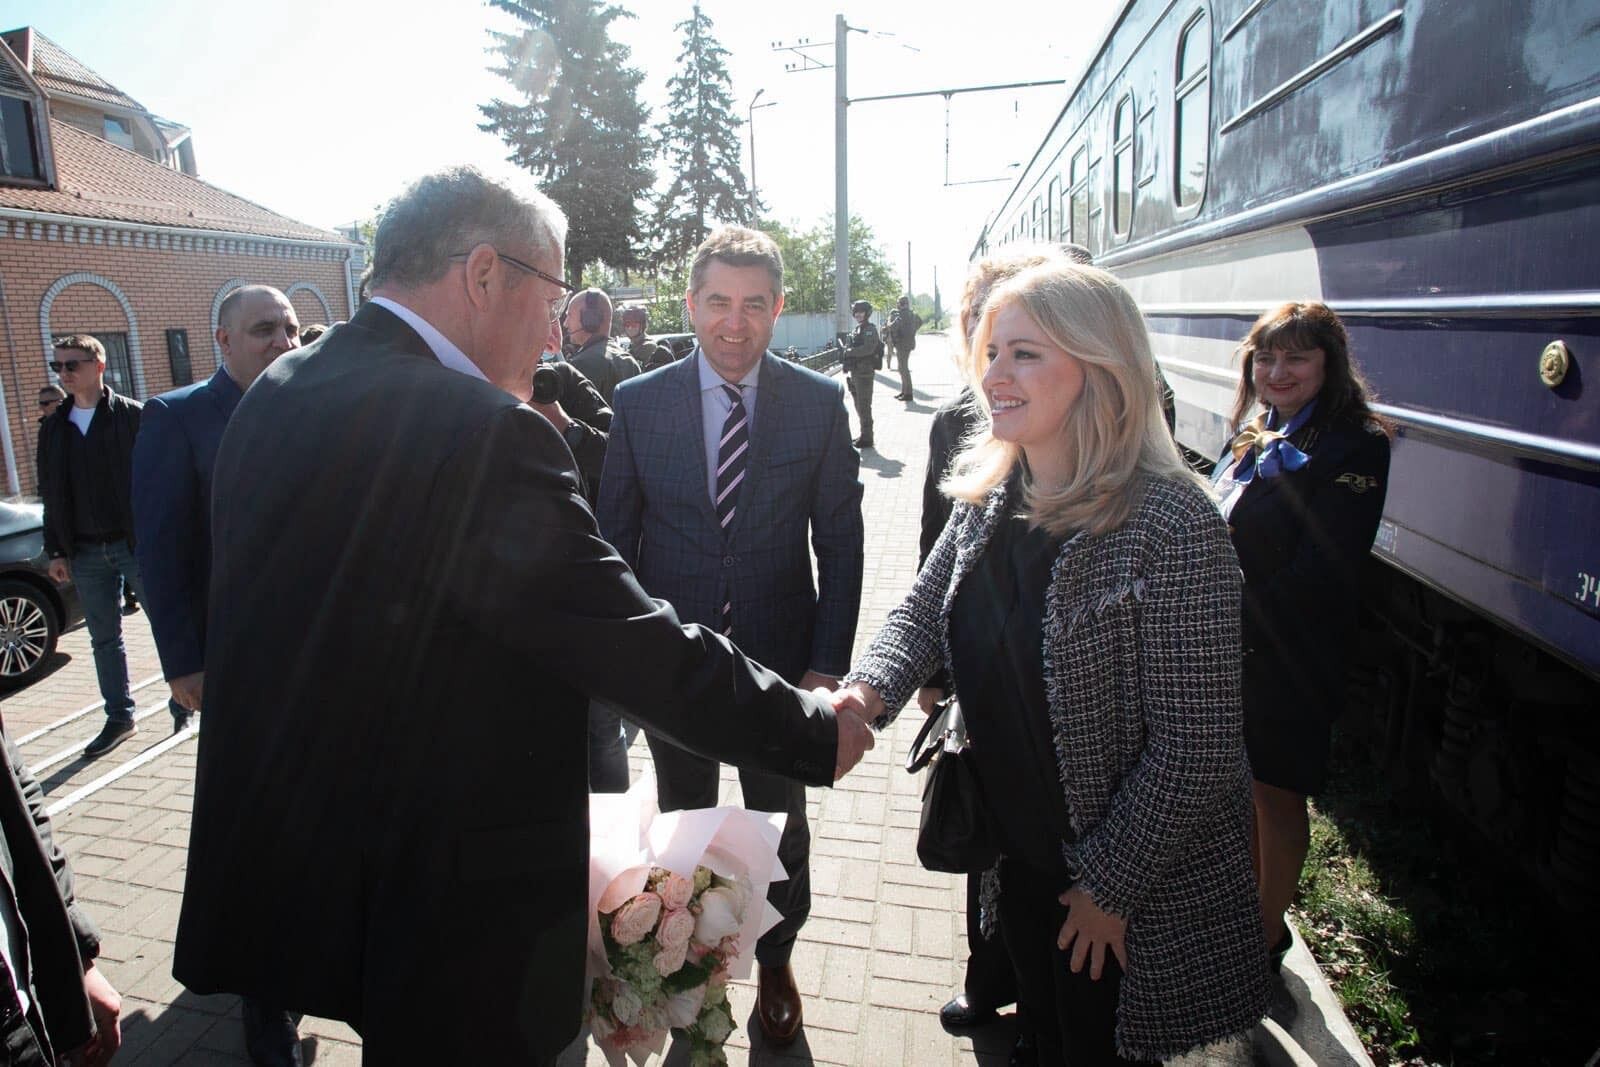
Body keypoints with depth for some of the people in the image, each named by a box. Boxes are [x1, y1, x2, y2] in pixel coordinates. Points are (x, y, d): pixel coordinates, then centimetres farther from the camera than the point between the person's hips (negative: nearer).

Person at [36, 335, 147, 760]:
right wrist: (56, 550, 9)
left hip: (137, 544, -5)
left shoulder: (133, 415, -5)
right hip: (86, 553, 5)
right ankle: (119, 717, 22)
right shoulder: (53, 427, 9)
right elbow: (50, 494, 12)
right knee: (104, 638, 11)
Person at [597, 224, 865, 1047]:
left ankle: (775, 962, 43)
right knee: (682, 825, 20)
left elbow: (840, 541, -4)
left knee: (781, 825, 18)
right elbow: (616, 538, 0)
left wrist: (827, 662, -9)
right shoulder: (637, 402, -5)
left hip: (780, 657, 0)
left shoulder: (819, 402, -6)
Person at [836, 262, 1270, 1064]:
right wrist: (868, 689, -18)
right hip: (1015, 855, 6)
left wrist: (1109, 885, -17)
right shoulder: (988, 495, -5)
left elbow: (1197, 748, -24)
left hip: (1129, 892, -6)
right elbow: (925, 609, 2)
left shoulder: (1170, 523, -27)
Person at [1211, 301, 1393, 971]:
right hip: (1228, 652, 7)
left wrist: (1238, 622, -19)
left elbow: (1320, 572, -19)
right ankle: (1246, 910, 36)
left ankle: (1268, 935, 25)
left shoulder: (1353, 448, -12)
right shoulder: (1255, 439, 11)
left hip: (1287, 660, -7)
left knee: (1276, 796, 7)